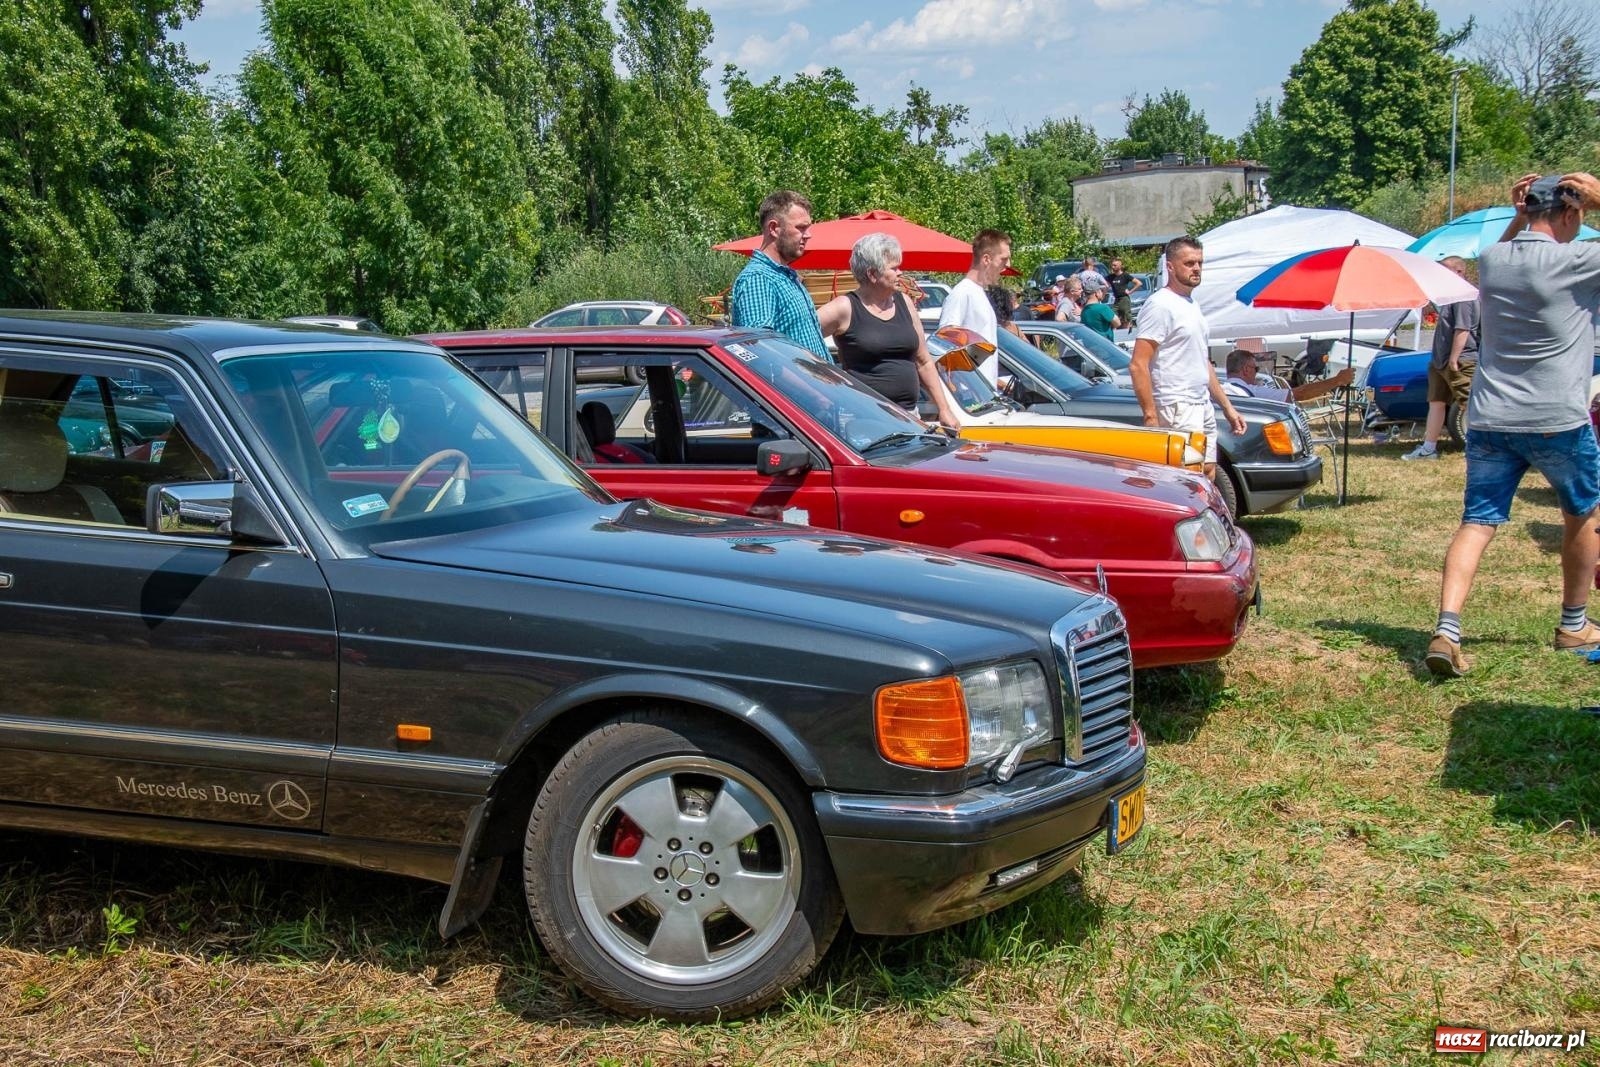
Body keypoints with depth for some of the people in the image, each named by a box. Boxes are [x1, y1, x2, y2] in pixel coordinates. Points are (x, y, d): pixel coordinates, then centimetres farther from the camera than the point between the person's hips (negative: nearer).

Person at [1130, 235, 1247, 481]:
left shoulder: (1191, 305, 17)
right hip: (1178, 411, -10)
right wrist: (1151, 417, -25)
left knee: (1208, 478, 11)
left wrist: (1227, 407, 22)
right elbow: (1138, 366, -19)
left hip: (1203, 407, 10)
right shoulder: (1160, 305, -12)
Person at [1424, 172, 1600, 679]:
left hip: (1488, 420, 4)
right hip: (1558, 421, -4)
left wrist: (1519, 216, 18)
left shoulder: (1491, 261, 6)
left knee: (1477, 523, 0)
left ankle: (1447, 629, -19)